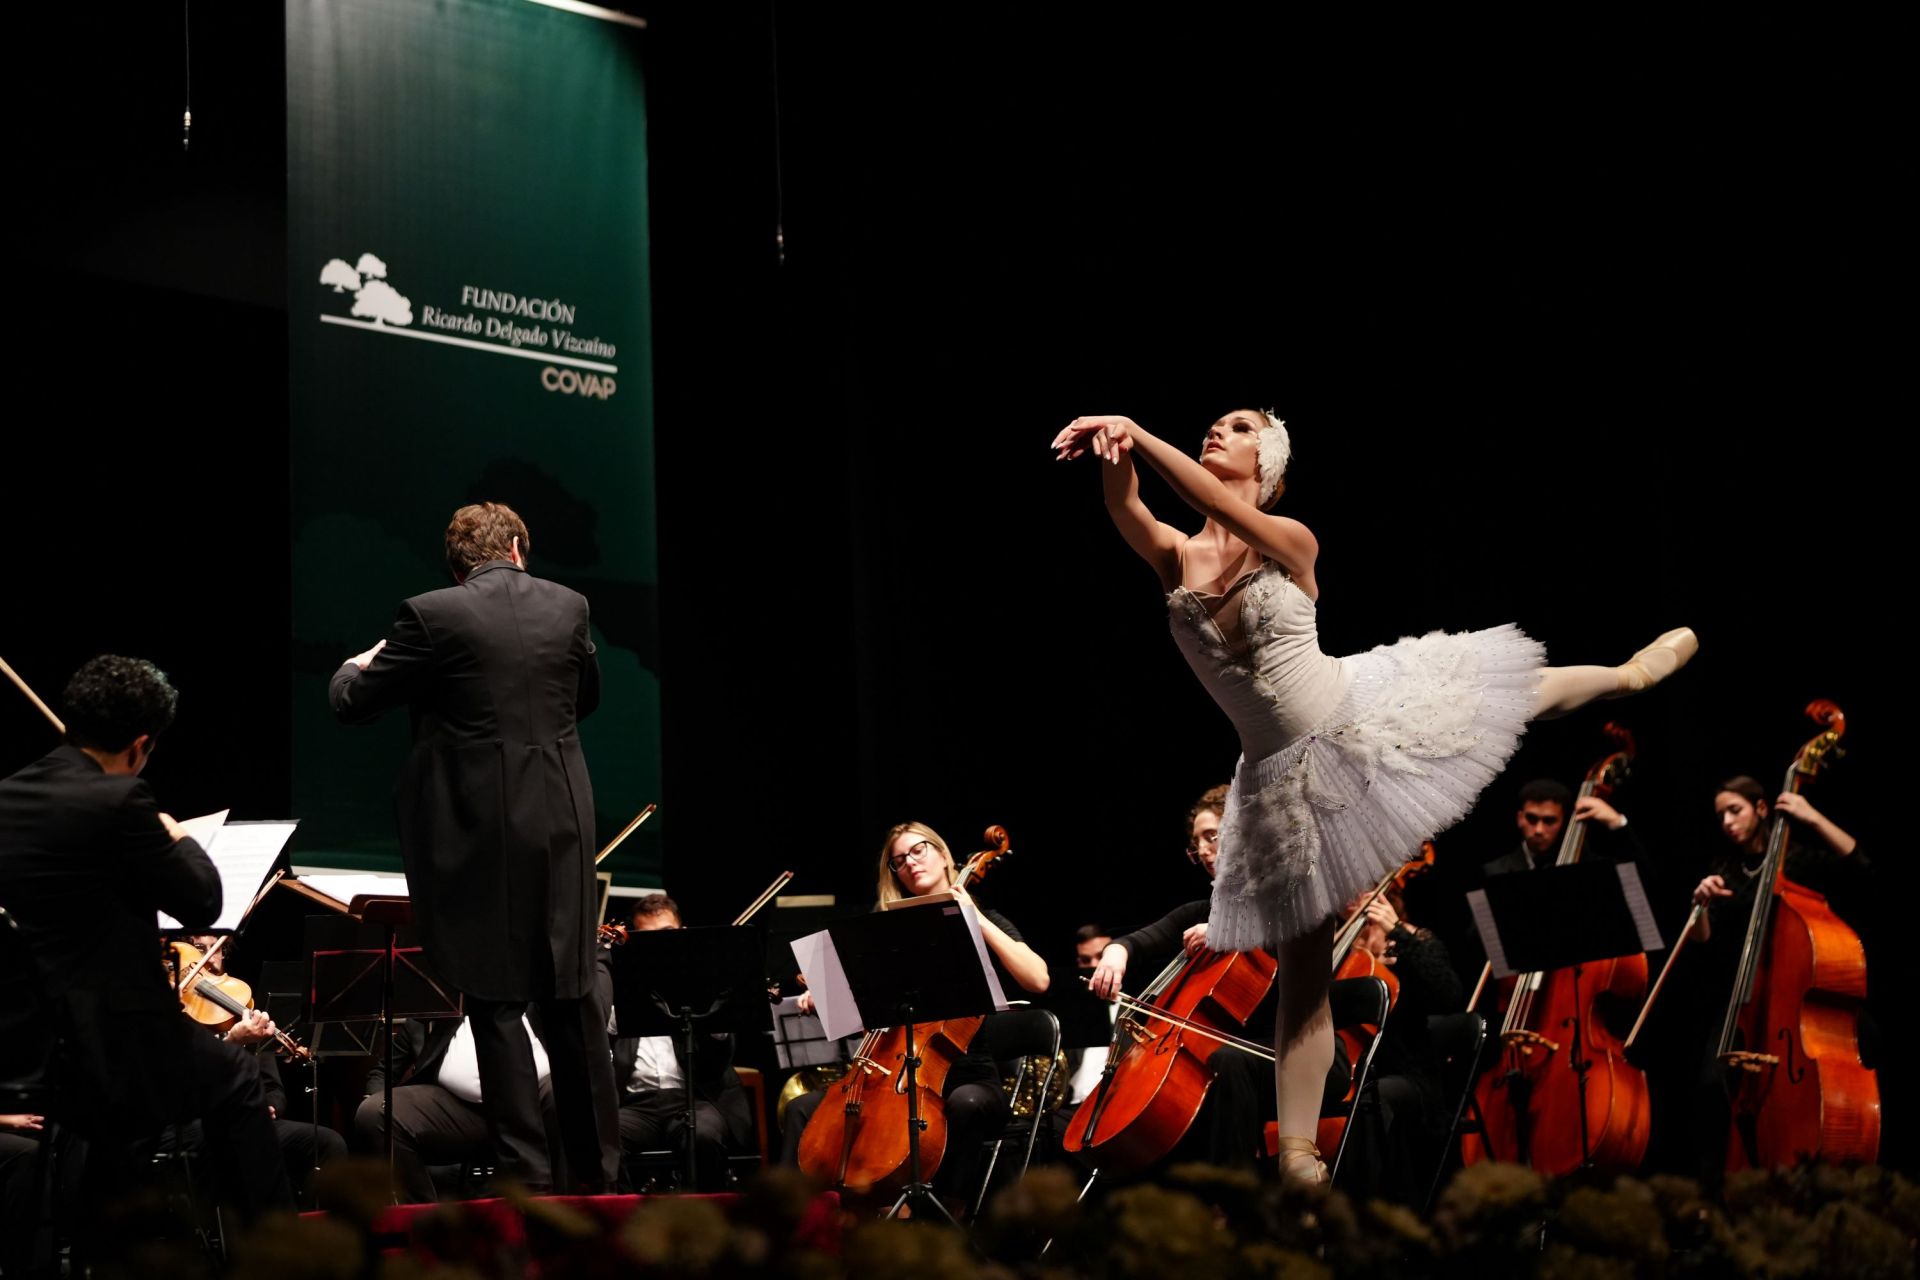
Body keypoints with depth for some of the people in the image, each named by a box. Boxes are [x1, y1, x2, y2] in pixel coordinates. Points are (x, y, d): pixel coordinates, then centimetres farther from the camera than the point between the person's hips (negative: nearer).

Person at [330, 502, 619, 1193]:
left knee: (497, 1004, 1)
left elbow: (352, 703, -1)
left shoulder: (433, 615, -8)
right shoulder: (567, 606, 5)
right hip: (561, 824, 4)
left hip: (479, 831, -4)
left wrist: (356, 667, 21)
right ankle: (597, 1168, 17)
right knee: (572, 999, 12)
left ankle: (525, 1169, -1)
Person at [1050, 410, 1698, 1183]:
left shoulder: (1290, 541, -11)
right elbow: (1125, 510, -26)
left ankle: (1635, 671, 47)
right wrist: (1115, 452, -47)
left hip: (1359, 721, -1)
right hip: (1284, 780, 1)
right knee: (1303, 975, 4)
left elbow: (1216, 504, -30)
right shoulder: (1176, 559, -5)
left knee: (1526, 693, 14)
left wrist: (1138, 432, -40)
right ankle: (1296, 1154, 9)